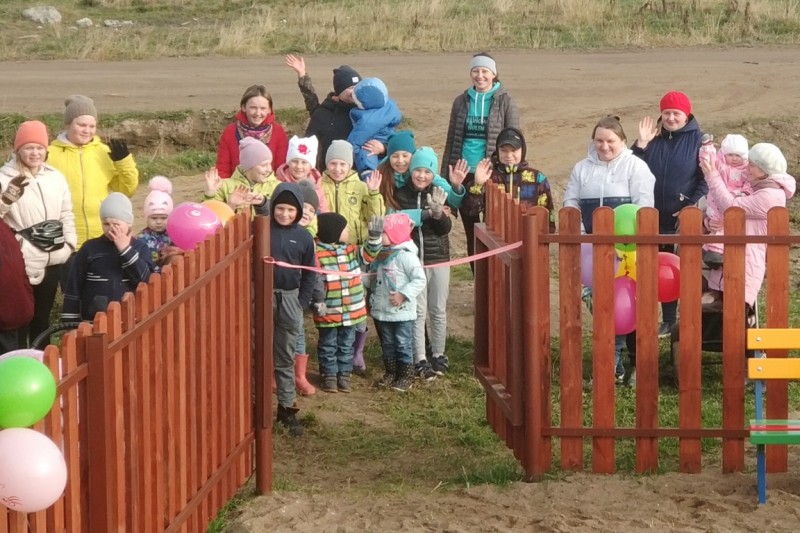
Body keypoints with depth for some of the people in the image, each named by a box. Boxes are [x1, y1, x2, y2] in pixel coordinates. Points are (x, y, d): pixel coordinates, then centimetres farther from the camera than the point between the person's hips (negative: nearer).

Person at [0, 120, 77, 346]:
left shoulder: (55, 177, 9)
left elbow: (66, 215, 14)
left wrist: (70, 247, 9)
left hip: (53, 259, 5)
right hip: (22, 262, -5)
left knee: (42, 316, 15)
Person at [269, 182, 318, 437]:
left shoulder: (303, 237, 1)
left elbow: (309, 274, 7)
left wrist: (302, 303, 0)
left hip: (289, 299, 2)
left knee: (285, 358, 10)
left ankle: (287, 407, 17)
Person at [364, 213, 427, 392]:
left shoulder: (406, 256, -17)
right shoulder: (380, 255, 8)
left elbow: (420, 280, -21)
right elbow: (373, 279, 17)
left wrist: (403, 294, -24)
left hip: (402, 312, -8)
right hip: (382, 310, 8)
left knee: (403, 344, 2)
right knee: (387, 344, 17)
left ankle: (406, 376, 11)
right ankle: (391, 373, 29)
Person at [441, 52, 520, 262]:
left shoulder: (505, 102, -1)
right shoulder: (461, 102, 9)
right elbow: (451, 141, 13)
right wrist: (444, 177, 9)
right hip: (464, 175, 4)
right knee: (471, 233, 8)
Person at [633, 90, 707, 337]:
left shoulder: (699, 140, -4)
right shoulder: (653, 138, 6)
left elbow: (706, 179, -7)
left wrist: (692, 208, -16)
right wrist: (641, 144, -12)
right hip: (657, 219, 4)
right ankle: (667, 320, 19)